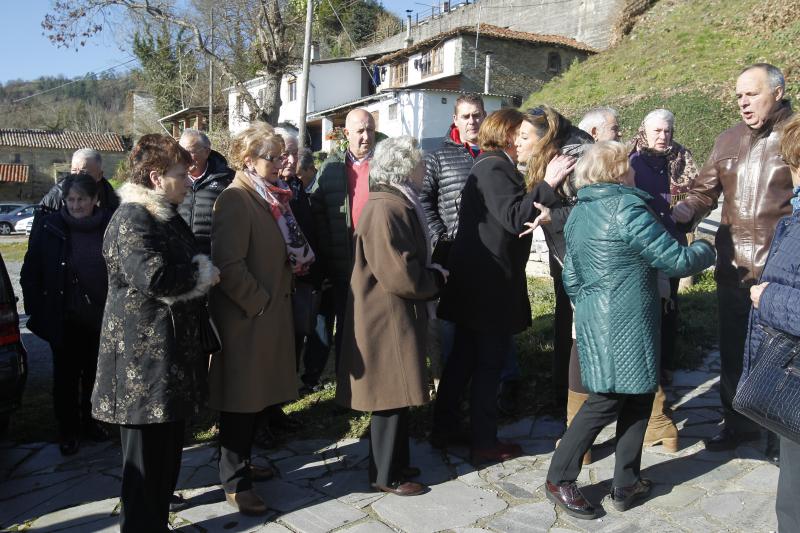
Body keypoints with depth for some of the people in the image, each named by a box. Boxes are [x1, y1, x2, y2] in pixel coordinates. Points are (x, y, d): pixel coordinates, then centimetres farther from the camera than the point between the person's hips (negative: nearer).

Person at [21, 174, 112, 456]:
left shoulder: (110, 227, -5)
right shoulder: (50, 228, -6)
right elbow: (30, 274, -1)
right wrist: (36, 312, -5)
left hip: (102, 319, 1)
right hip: (65, 321, -1)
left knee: (94, 374, 16)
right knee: (66, 376, 10)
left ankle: (89, 421, 36)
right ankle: (68, 430, 26)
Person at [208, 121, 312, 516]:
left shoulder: (272, 197, 13)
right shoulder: (235, 201, -16)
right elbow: (229, 266, -23)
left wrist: (300, 259, 4)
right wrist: (259, 303, -17)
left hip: (272, 311, 9)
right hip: (247, 317, -9)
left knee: (257, 395, 18)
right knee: (241, 400, 2)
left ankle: (241, 463, 34)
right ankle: (233, 482, 16)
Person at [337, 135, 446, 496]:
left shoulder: (398, 203, 13)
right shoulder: (385, 209, -22)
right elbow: (401, 274, -26)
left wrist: (430, 273, 5)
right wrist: (436, 279, -9)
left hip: (397, 315, 11)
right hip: (387, 318, -11)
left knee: (397, 395, 19)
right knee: (391, 397, 2)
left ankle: (395, 462, 33)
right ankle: (385, 475, 17)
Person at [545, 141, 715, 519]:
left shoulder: (578, 214, 11)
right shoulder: (628, 208, -14)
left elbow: (570, 279, 15)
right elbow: (674, 260, -11)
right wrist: (705, 250, 8)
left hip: (594, 320, 8)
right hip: (625, 325, -8)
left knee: (637, 397, 15)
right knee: (606, 402, 3)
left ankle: (626, 484, 22)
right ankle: (559, 480, 11)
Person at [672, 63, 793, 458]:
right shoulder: (727, 141, 10)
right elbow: (704, 191, 10)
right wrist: (680, 214, -11)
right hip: (733, 269, 5)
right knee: (732, 351, 15)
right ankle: (738, 422, 34)